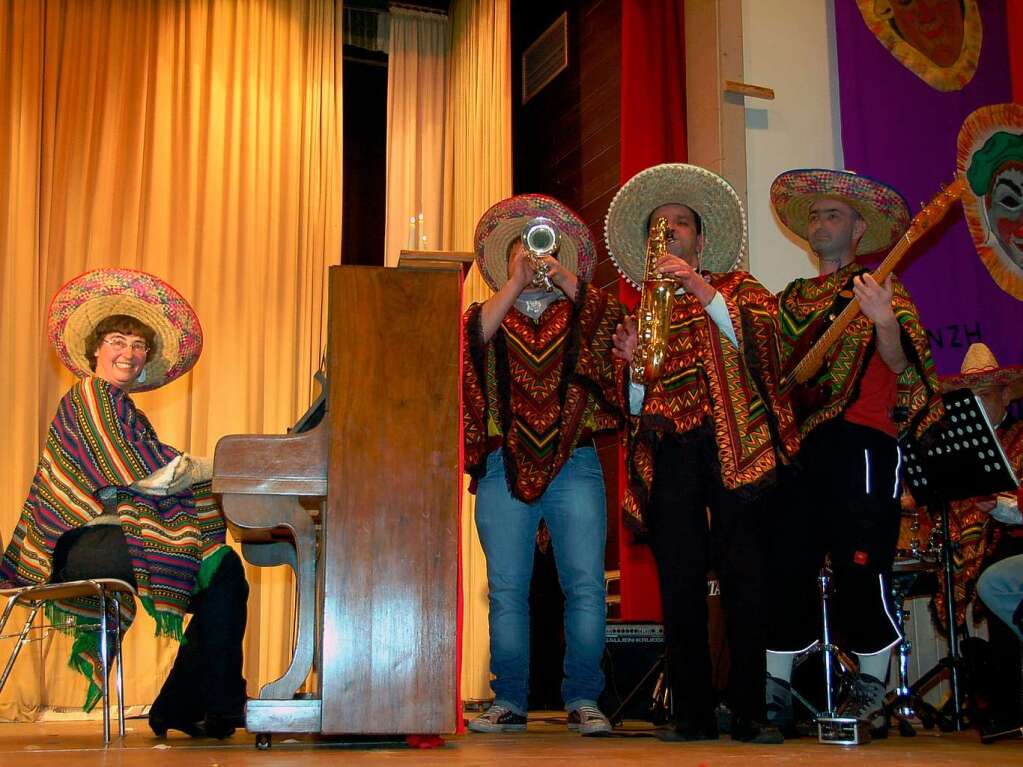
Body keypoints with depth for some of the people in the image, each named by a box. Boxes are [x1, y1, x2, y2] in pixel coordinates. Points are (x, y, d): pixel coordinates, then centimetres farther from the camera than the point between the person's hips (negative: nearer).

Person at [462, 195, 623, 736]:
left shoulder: (581, 311, 18)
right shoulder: (490, 315, 18)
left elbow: (612, 331, -2)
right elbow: (472, 339, -4)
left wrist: (572, 285, -5)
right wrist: (515, 284, -4)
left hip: (573, 463, 0)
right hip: (505, 467, 1)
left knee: (585, 586, -8)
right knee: (506, 589, -1)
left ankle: (583, 700, 0)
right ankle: (509, 702, 6)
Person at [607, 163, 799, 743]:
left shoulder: (735, 285, 18)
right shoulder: (640, 310, 22)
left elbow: (763, 331, -5)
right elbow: (632, 405, 17)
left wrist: (701, 289, -13)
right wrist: (633, 363, -3)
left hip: (734, 447, -2)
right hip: (669, 453, 2)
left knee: (746, 579, -7)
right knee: (680, 583, -2)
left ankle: (750, 712, -1)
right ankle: (693, 712, 4)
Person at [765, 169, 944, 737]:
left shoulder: (879, 288, 6)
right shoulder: (790, 300, 22)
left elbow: (900, 363, -8)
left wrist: (885, 324, -28)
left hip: (859, 442, -5)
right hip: (795, 445, 5)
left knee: (859, 567, -7)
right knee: (784, 567, 3)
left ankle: (870, 692, 8)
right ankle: (774, 693, 11)